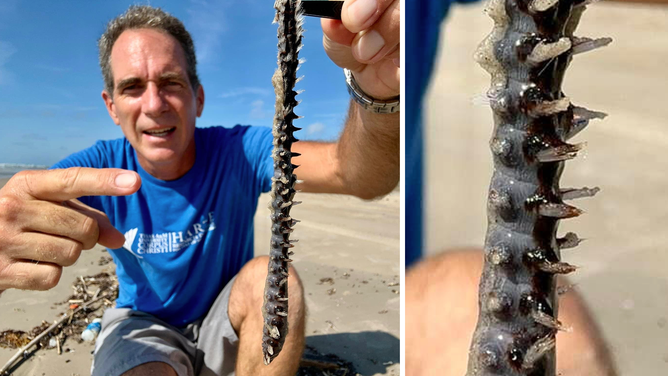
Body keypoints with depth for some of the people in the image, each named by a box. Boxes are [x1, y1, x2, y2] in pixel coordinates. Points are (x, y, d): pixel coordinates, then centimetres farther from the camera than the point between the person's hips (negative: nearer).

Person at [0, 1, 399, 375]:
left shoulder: (238, 151, -20)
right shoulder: (96, 168, -14)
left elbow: (360, 175, -36)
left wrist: (379, 92, -58)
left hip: (227, 323, 1)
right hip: (144, 324, 0)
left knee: (272, 276, -30)